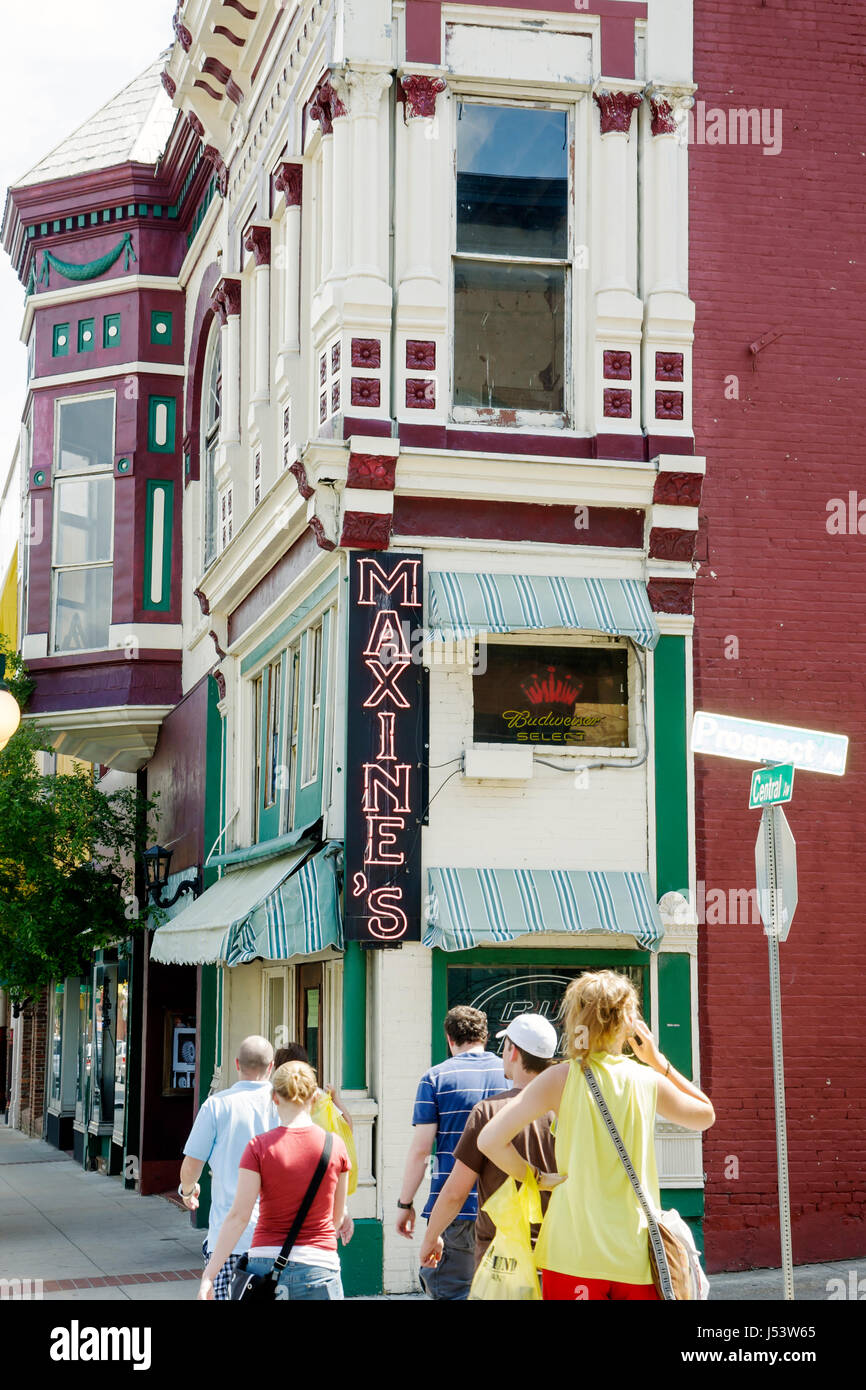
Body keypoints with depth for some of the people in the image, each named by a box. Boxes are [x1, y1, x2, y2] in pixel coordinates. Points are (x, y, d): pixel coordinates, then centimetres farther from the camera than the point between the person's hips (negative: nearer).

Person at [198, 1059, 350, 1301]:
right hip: (320, 1268, 0)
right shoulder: (336, 1146, 1)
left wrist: (209, 1274, -4)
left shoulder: (259, 1147, -5)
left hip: (266, 1265, 0)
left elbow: (238, 1216, -8)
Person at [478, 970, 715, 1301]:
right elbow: (706, 1115, 23)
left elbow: (490, 1140, -11)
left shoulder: (562, 1078, -4)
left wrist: (538, 1179, 3)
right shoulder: (648, 1081, 2)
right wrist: (658, 1061, 21)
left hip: (575, 1253, -2)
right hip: (637, 1256, 2)